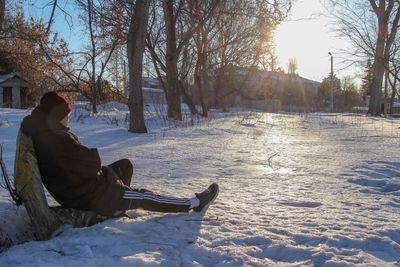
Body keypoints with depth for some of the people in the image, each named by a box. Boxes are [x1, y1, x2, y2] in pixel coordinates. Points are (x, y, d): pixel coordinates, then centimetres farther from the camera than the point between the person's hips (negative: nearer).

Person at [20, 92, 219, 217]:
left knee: (125, 164, 20)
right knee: (144, 196, 0)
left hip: (74, 196, 10)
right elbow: (92, 164, -22)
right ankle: (195, 204, 9)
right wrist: (94, 154, -1)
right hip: (93, 199, -10)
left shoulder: (40, 136, 1)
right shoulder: (59, 140, -28)